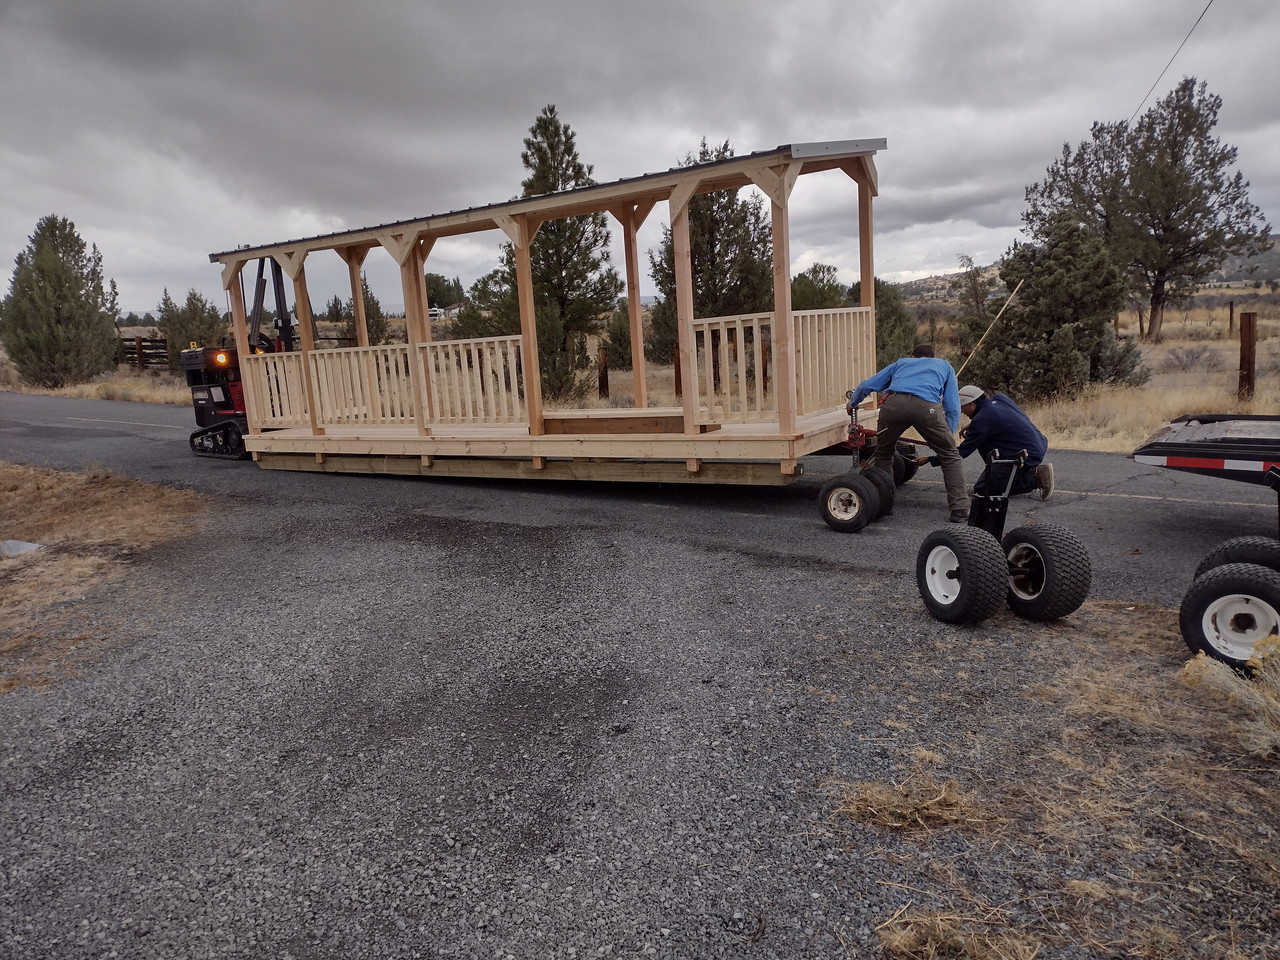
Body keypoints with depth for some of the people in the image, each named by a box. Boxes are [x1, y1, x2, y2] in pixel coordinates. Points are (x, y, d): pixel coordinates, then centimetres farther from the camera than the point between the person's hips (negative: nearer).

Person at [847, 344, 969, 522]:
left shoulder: (901, 363, 40)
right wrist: (947, 437, 37)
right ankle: (960, 510, 13)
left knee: (882, 454, 24)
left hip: (893, 403, 2)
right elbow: (953, 407, 28)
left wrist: (852, 403, 57)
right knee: (949, 455, 16)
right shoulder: (944, 366, 38)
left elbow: (867, 385, 38)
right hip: (926, 406, -1)